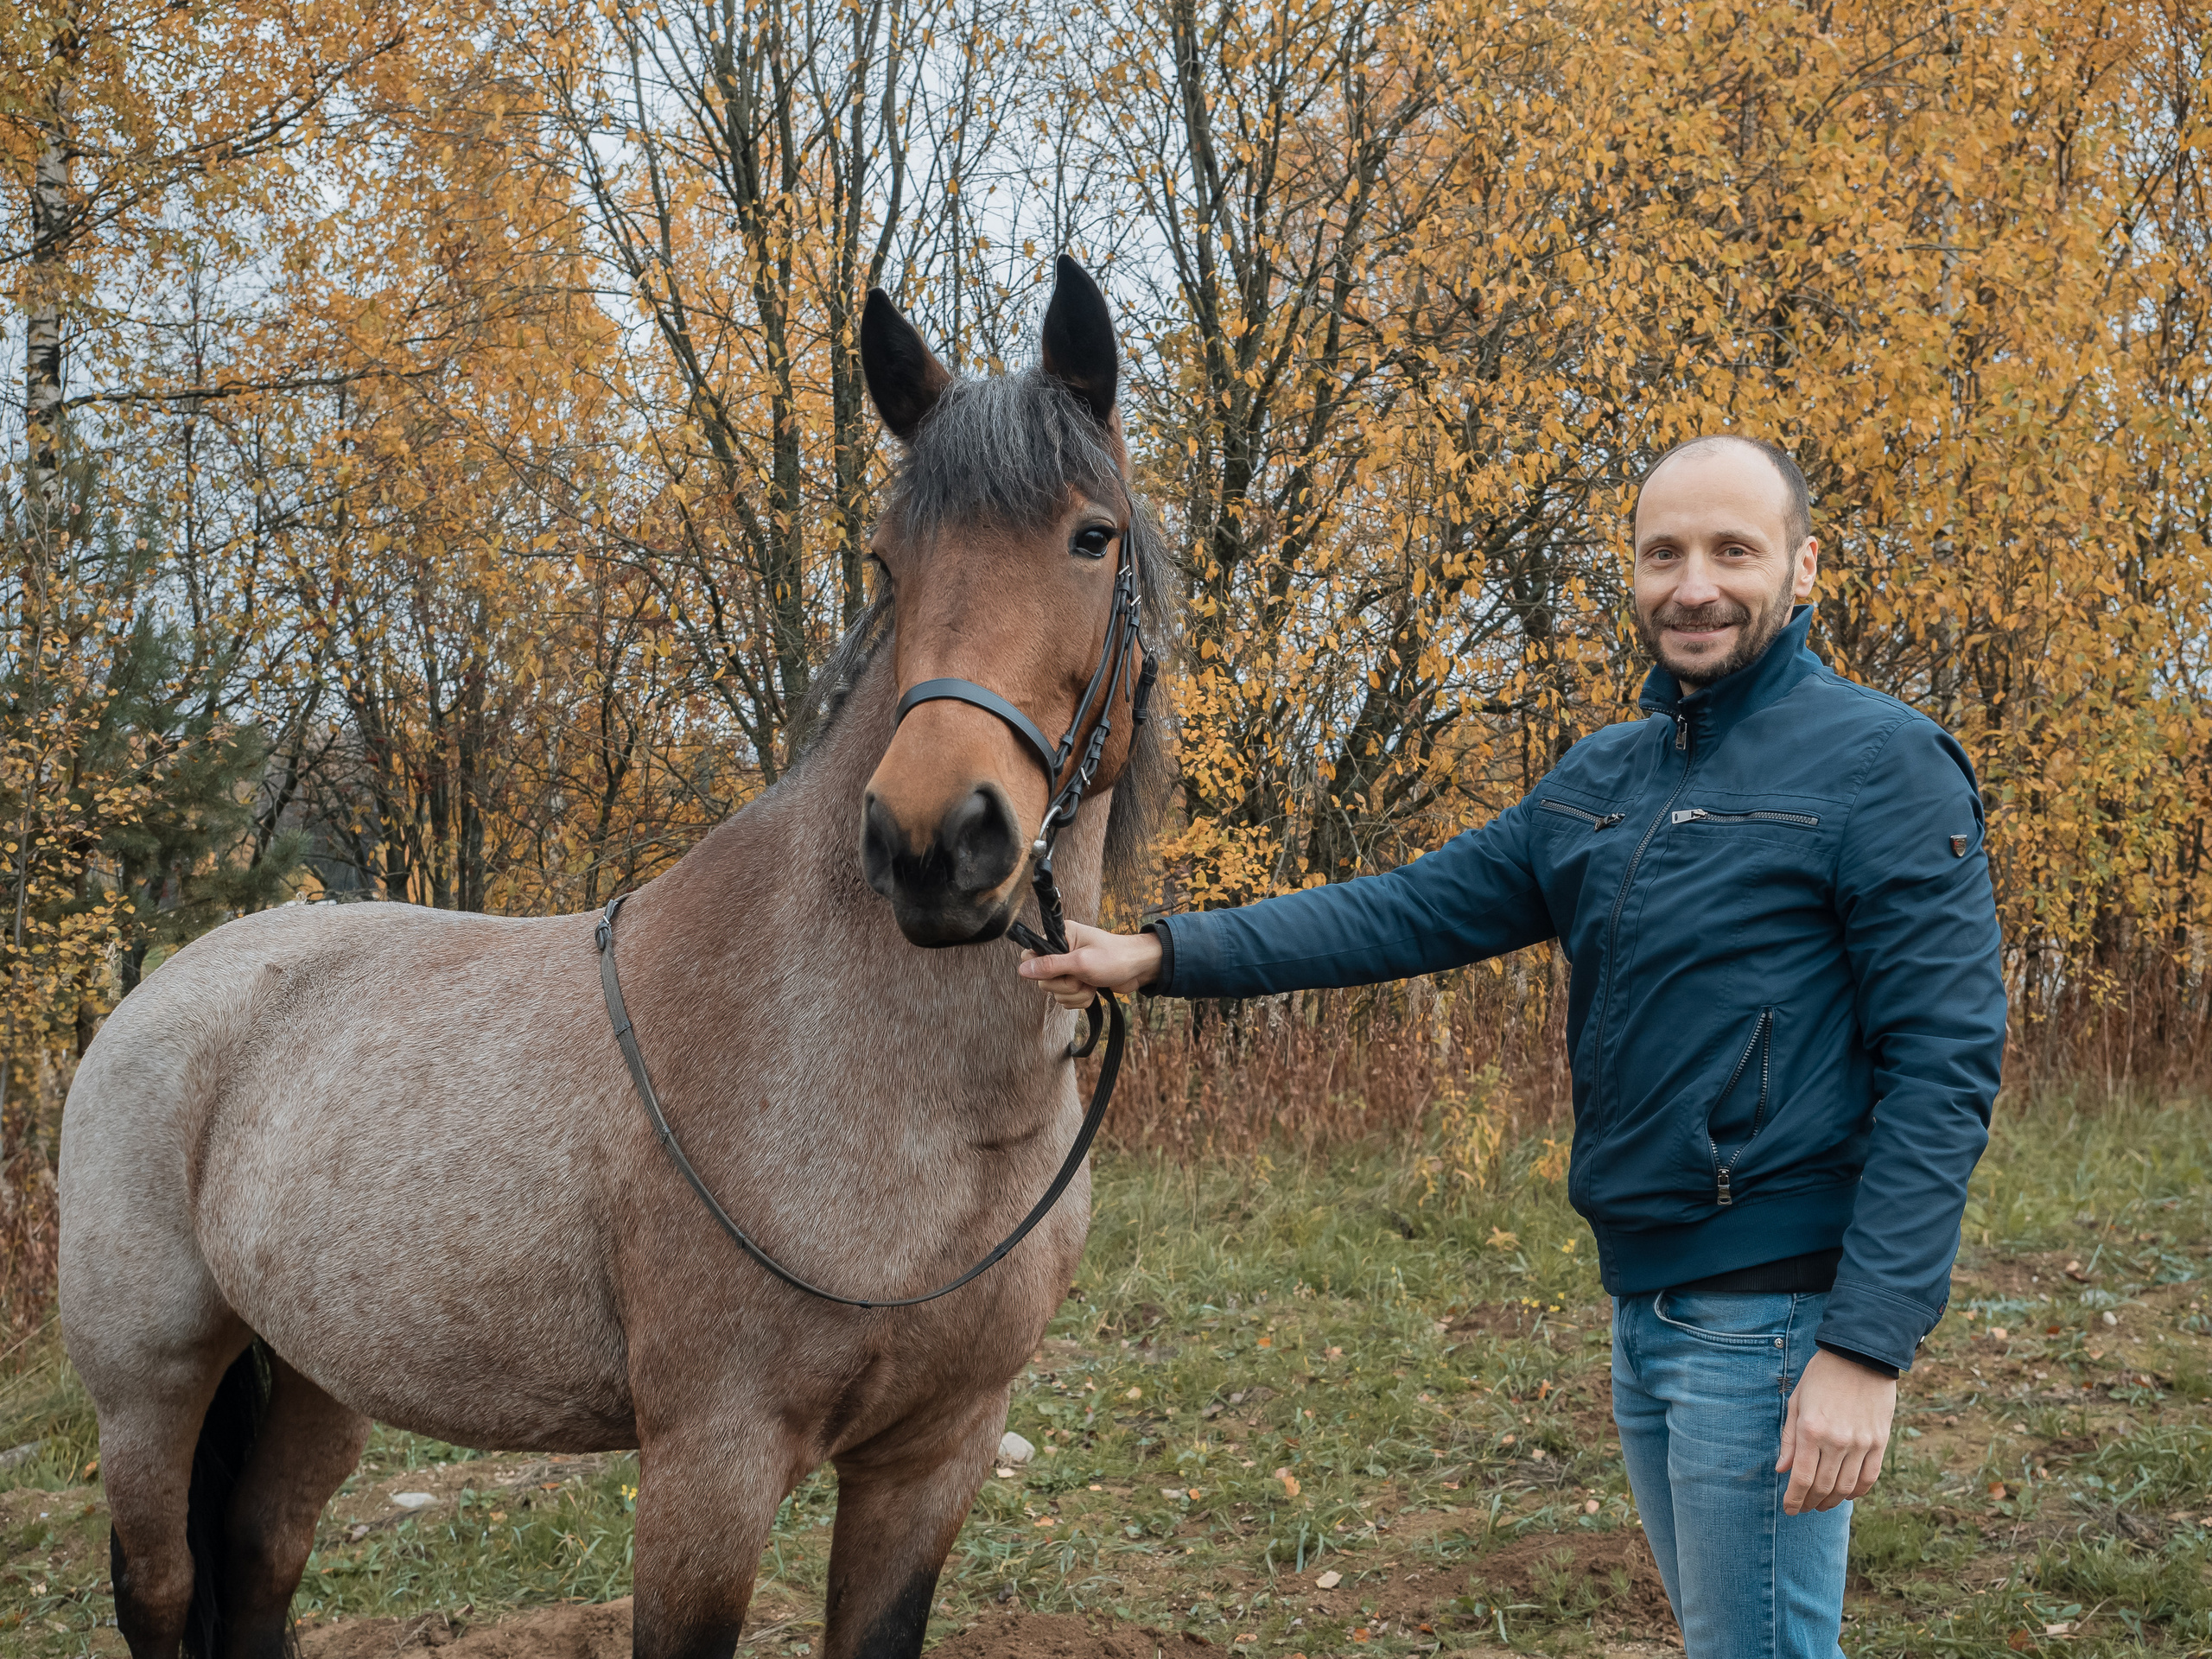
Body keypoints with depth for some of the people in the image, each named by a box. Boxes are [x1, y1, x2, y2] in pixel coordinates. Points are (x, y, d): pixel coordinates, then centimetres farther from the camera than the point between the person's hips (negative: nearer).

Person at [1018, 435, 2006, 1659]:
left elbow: (1944, 1065, -16)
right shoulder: (1602, 779, 12)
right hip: (1642, 1302, 8)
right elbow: (1413, 912, 11)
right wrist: (1163, 956, 1)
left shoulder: (1883, 766, -12)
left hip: (1770, 1314, -8)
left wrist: (1868, 1347, -22)